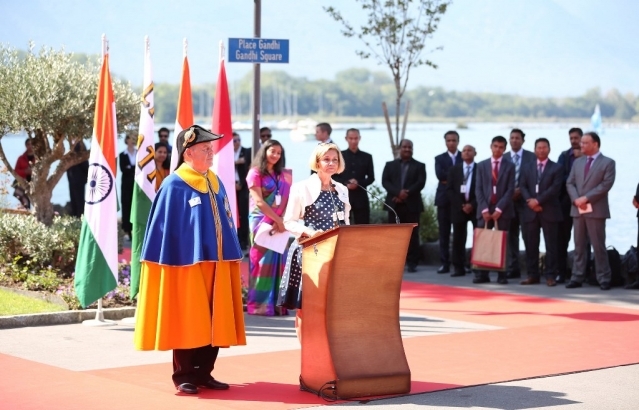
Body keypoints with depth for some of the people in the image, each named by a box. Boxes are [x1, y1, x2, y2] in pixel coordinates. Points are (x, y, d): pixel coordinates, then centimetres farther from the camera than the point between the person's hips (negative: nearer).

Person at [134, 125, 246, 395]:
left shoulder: (216, 183, 11)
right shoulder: (173, 186, -10)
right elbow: (164, 228, -9)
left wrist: (233, 258, 12)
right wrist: (169, 265, -11)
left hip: (216, 264, 7)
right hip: (187, 264, -7)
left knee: (214, 322, 8)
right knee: (187, 322, 0)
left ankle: (203, 373, 17)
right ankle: (183, 376, 10)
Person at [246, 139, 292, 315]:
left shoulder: (282, 174, 14)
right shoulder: (255, 173, -4)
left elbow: (285, 200, 10)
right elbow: (259, 202, -12)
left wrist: (280, 220, -6)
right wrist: (277, 219, -15)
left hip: (278, 222, 5)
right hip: (261, 222, -5)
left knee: (277, 260, 1)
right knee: (263, 260, -7)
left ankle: (275, 303, 3)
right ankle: (260, 304, -4)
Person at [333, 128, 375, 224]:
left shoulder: (367, 157, 10)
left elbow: (371, 177, 8)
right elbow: (334, 177, 4)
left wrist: (359, 183, -11)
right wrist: (346, 184, -13)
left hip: (360, 197, 1)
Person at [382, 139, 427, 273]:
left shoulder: (419, 166, 10)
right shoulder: (390, 165, 14)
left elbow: (420, 183, -4)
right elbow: (385, 181, 1)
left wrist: (406, 194, -16)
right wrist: (398, 192, -16)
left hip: (412, 204, -1)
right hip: (394, 204, 1)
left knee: (412, 234, -3)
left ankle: (412, 263, 0)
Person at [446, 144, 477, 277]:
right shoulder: (454, 169, 11)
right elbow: (449, 189, 4)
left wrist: (473, 204, -13)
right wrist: (460, 205, -8)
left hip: (476, 208, -2)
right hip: (458, 207, 2)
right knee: (458, 239, 1)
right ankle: (459, 268, 4)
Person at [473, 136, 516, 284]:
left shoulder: (510, 166, 5)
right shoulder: (482, 165, 11)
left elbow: (510, 190, -3)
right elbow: (478, 189, 5)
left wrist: (499, 209, -12)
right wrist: (484, 209, -7)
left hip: (503, 210, -2)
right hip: (484, 210, 2)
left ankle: (502, 275, 1)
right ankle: (481, 274, -2)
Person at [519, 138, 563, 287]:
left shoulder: (556, 168, 4)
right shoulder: (528, 168, 16)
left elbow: (555, 188, -8)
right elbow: (522, 187, 7)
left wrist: (538, 200, -14)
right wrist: (530, 201, -10)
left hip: (549, 212, -3)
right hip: (531, 211, 3)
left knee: (550, 245, -2)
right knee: (531, 245, 3)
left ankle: (550, 276, 0)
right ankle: (532, 275, 8)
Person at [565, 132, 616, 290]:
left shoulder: (608, 163, 0)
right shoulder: (577, 162, 16)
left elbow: (606, 184, -11)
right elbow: (570, 183, 11)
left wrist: (586, 198, -16)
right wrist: (576, 199, -8)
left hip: (596, 210, -5)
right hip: (578, 210, 5)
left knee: (598, 246, -3)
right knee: (579, 246, 7)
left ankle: (604, 279, 2)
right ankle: (577, 277, 9)